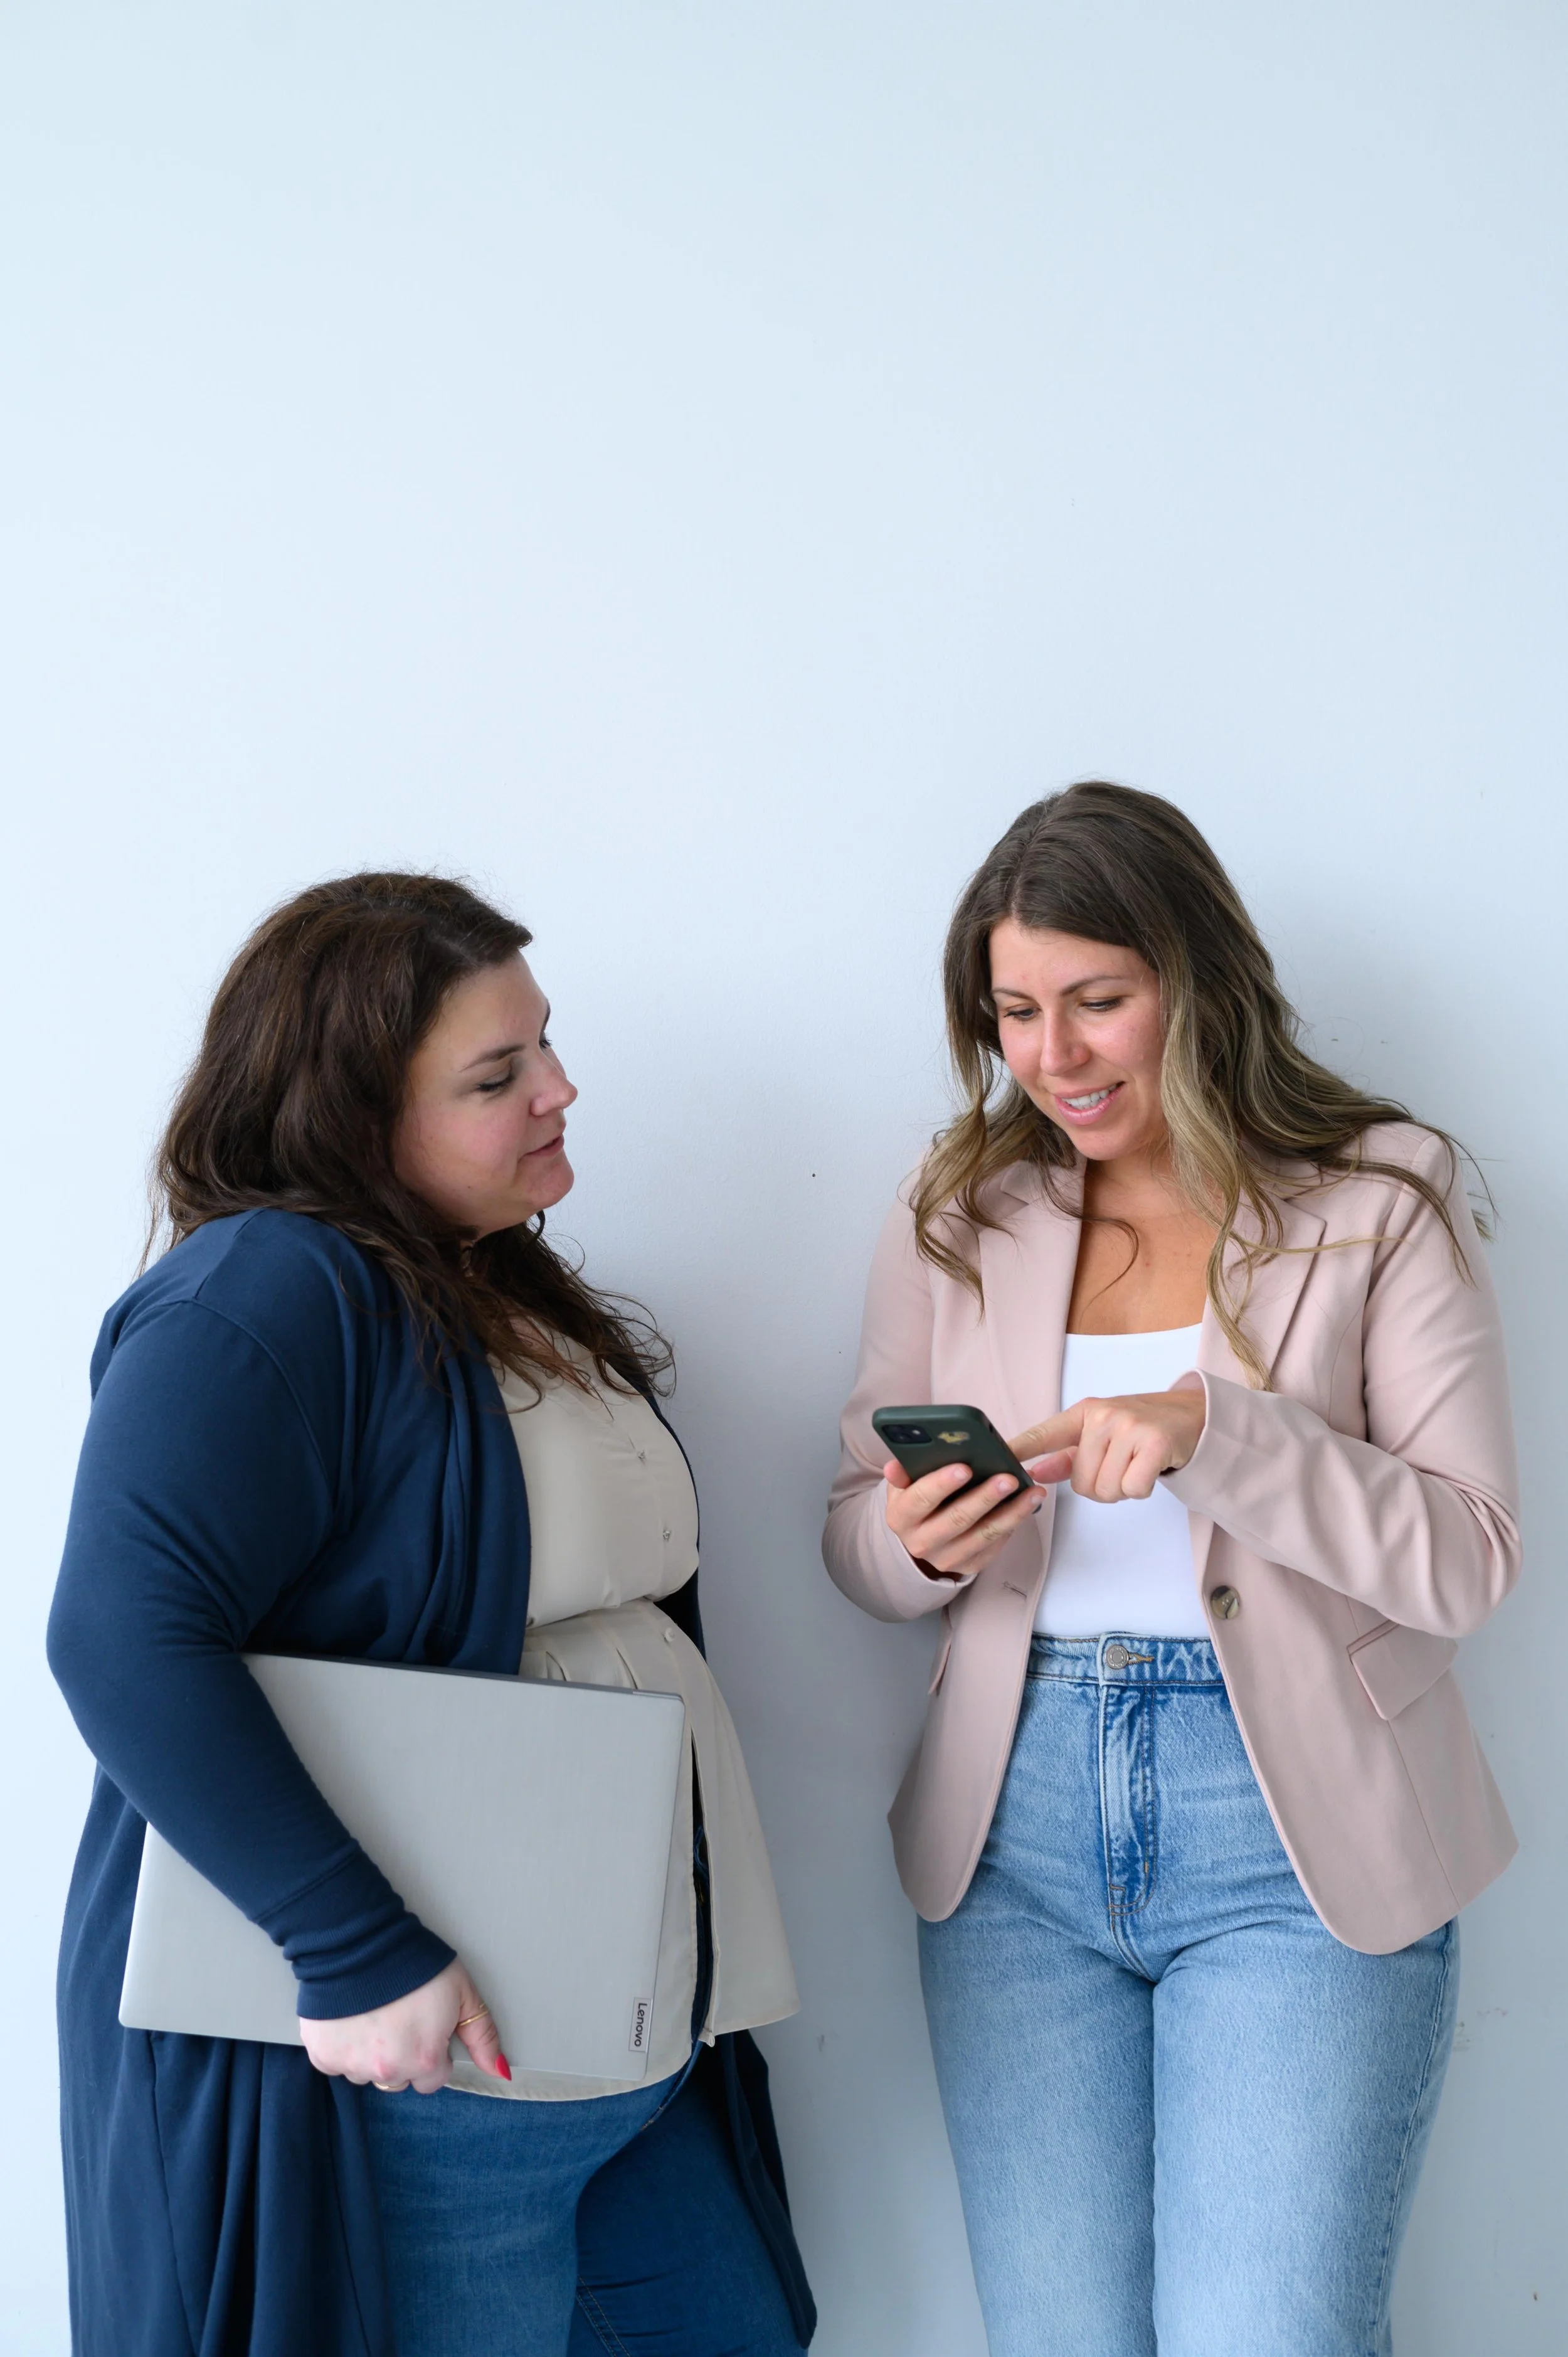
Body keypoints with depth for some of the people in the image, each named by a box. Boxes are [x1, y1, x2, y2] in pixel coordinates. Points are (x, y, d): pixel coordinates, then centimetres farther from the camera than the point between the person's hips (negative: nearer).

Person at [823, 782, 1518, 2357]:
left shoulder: (1380, 1201, 0)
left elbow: (1467, 1560, -7)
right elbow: (854, 1532, 13)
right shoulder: (958, 1218, 9)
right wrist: (919, 1545, -11)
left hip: (1294, 1840, -3)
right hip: (1017, 1828, 3)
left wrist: (1213, 1431, -21)